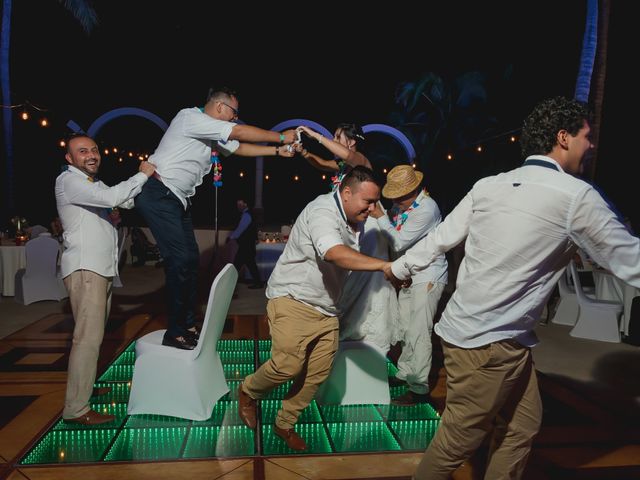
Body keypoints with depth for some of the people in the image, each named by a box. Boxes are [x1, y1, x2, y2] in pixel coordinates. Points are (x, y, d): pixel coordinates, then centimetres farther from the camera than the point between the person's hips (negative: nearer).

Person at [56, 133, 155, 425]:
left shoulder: (94, 184, 22)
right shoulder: (68, 180, -9)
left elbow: (128, 201, 17)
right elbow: (111, 198, -24)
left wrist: (149, 181, 3)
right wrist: (142, 175, -13)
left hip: (102, 268, 10)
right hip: (84, 269, -10)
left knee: (95, 332, 17)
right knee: (88, 337, -13)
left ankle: (84, 386, 30)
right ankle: (76, 409, -7)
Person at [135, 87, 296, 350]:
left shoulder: (211, 134, 15)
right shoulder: (190, 117, -13)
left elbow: (240, 148, 20)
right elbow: (240, 133, -17)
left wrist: (277, 151, 11)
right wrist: (280, 137, -9)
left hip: (177, 200, 10)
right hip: (158, 194, -10)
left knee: (190, 258, 7)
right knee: (180, 258, -14)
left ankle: (188, 324, 16)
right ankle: (175, 333, -4)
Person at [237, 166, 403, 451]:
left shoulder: (353, 219, 9)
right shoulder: (323, 212, -21)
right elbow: (335, 254, -39)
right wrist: (383, 265, -44)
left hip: (325, 309, 8)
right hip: (293, 300, -8)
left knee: (318, 373, 4)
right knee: (289, 365, -16)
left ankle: (284, 424, 24)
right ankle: (247, 391, 16)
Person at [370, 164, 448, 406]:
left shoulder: (426, 209, -22)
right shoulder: (401, 204, 3)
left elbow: (399, 242, -21)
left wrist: (381, 217, -14)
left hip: (427, 277, -8)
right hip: (408, 275, 8)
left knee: (419, 333, -6)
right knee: (406, 329, 16)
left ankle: (419, 389, 4)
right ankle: (404, 373, 32)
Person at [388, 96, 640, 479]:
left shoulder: (488, 186, 6)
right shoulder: (576, 195, -12)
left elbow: (440, 239, 11)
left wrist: (397, 269, 25)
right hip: (488, 343, -8)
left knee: (523, 427, 19)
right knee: (460, 439, 8)